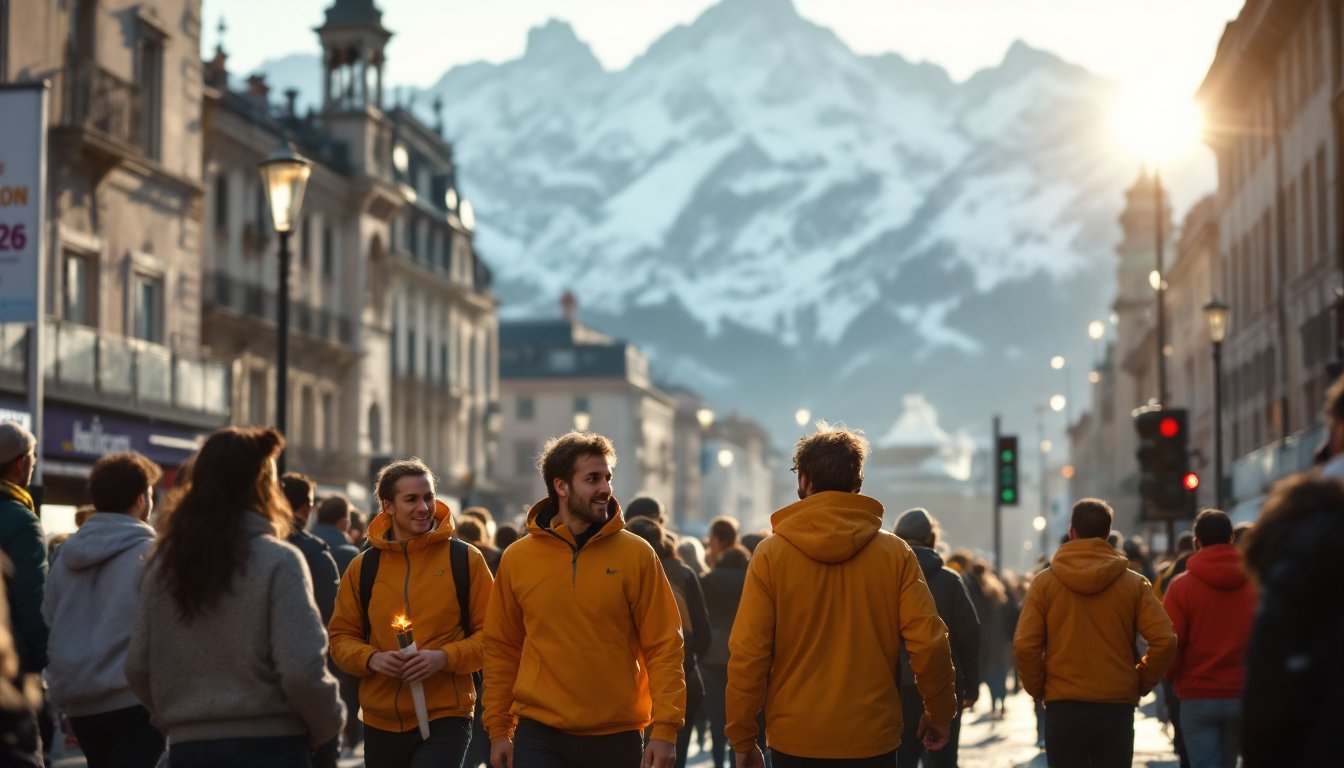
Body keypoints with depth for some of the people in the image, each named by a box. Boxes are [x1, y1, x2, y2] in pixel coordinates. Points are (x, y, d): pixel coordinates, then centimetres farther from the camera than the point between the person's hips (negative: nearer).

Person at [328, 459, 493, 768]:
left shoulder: (465, 560, 0)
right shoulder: (363, 567, 6)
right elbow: (342, 636, 11)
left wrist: (445, 658, -16)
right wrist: (371, 659, -10)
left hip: (445, 719, -3)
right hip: (380, 722, 3)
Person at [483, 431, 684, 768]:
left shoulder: (636, 554, -1)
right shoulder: (516, 559, 4)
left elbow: (663, 645, -3)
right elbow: (502, 648, 9)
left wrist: (665, 728, -10)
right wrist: (498, 729, 6)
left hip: (617, 738, 0)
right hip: (540, 737, 0)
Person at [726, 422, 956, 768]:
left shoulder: (771, 554, -5)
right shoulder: (895, 553, -2)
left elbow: (747, 653, -8)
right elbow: (929, 643, -6)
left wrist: (742, 738, 1)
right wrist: (940, 713, 10)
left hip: (795, 740, 0)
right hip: (873, 739, 1)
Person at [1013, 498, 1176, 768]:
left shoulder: (1045, 581, -2)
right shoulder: (1134, 583, 0)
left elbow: (1025, 646, -9)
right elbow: (1164, 641, -9)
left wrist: (1038, 689, 5)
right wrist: (1140, 684, 5)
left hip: (1062, 708, 0)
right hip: (1117, 709, 1)